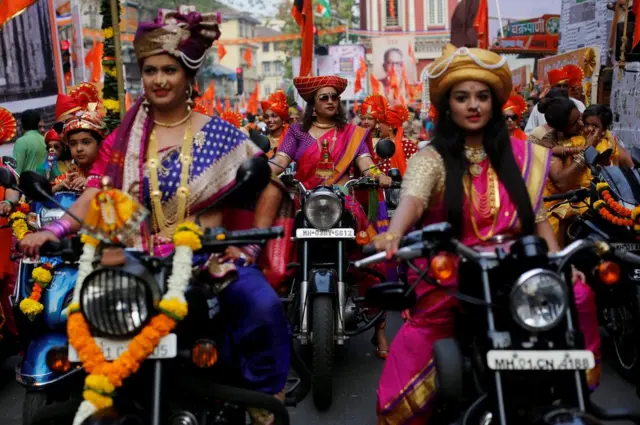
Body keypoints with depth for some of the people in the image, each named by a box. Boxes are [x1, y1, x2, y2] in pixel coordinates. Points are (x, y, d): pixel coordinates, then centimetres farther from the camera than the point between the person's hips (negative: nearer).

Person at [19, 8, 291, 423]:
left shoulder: (218, 133, 4)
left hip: (211, 254, -1)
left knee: (264, 307, -27)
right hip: (143, 259, 2)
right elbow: (97, 192, -1)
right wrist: (53, 230, -17)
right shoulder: (125, 138, 9)